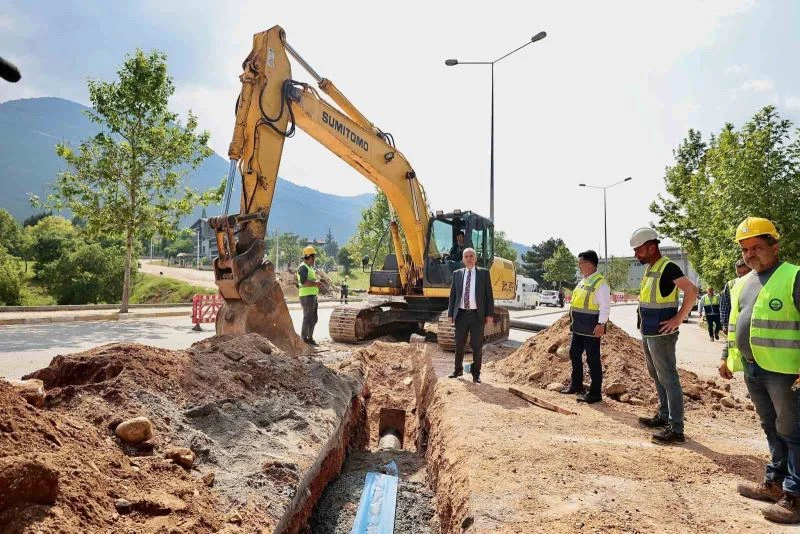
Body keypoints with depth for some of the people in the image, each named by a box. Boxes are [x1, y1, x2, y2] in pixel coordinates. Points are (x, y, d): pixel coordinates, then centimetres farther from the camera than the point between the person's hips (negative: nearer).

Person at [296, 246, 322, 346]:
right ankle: (304, 338, 4)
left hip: (313, 296, 10)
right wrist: (315, 283, -17)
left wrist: (317, 283, 11)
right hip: (307, 296, -10)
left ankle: (310, 337, 25)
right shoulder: (303, 267, -14)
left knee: (314, 318, 15)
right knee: (307, 318, -5)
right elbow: (304, 282, -25)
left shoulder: (310, 267, 19)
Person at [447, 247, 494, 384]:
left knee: (477, 345, 4)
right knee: (459, 344, 10)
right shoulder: (457, 274, 8)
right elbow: (453, 294, 8)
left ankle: (476, 373, 16)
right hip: (461, 314, 2)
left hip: (477, 315, -2)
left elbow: (489, 294, 0)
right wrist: (450, 314, 2)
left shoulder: (484, 273, 2)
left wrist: (490, 314, -6)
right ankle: (458, 369, 26)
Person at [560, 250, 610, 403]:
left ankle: (595, 393, 10)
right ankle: (576, 385, 34)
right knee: (574, 354, 18)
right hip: (578, 327, 10)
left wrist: (601, 324, -26)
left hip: (591, 328, -9)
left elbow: (605, 306, -19)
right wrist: (573, 319, 20)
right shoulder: (583, 281, 13)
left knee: (593, 359, 0)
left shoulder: (600, 283, -15)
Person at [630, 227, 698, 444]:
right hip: (647, 333, 10)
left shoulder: (667, 268, -15)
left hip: (661, 335, -10)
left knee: (669, 380, -4)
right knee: (657, 377, 19)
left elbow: (692, 291, -26)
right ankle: (663, 416, 32)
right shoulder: (648, 268, 12)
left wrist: (678, 319, -22)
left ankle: (676, 429, 2)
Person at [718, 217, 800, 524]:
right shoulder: (741, 284, 13)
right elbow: (734, 323, 22)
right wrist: (727, 356, 20)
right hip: (752, 370, 7)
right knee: (771, 429, 17)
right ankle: (775, 482, 29)